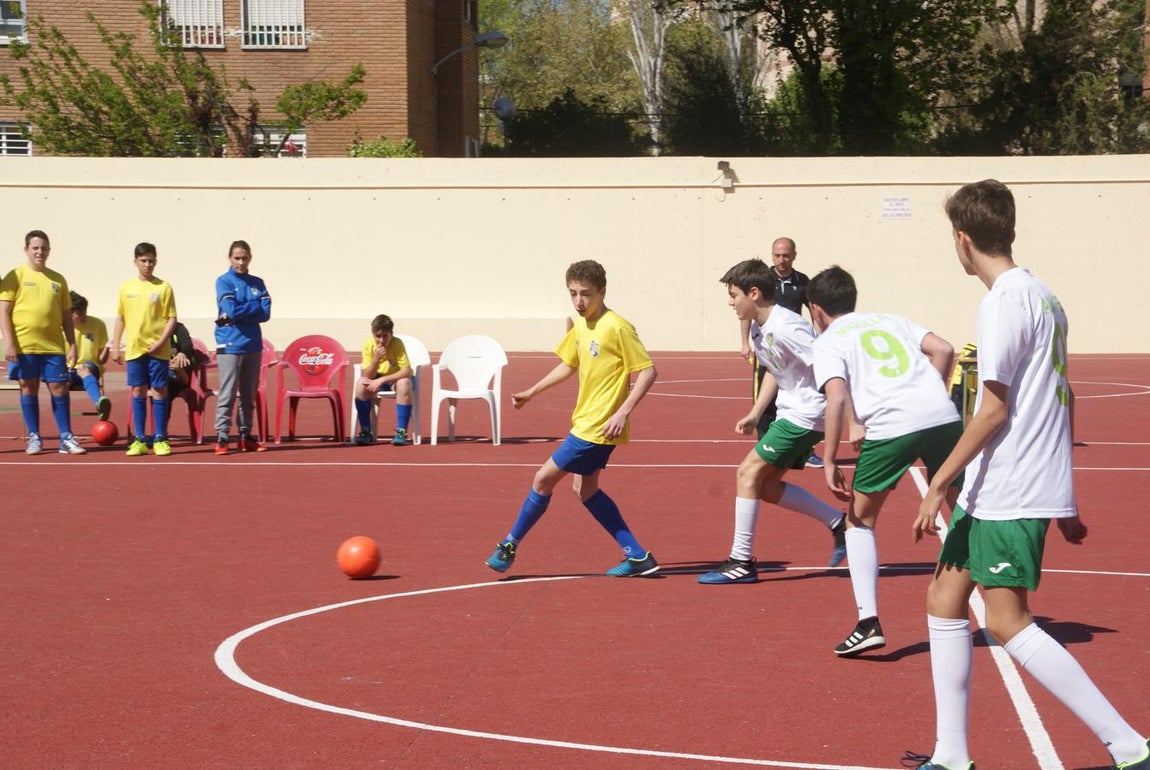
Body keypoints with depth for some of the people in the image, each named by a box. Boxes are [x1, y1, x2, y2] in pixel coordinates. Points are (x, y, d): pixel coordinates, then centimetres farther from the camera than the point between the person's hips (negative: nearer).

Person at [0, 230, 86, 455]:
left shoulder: (57, 279, 11)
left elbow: (66, 315, 14)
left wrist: (72, 344, 7)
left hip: (54, 345, 2)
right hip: (24, 344, -2)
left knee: (59, 388, -1)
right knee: (29, 389, 3)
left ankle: (66, 437, 4)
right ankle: (34, 438, 11)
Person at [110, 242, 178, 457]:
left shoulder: (163, 287, 0)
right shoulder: (126, 288, 8)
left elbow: (171, 318, -1)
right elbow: (120, 318, 12)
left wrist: (161, 342, -12)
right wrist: (115, 346, 6)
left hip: (157, 350, -2)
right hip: (134, 349, 2)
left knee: (159, 392, -1)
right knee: (137, 392, 4)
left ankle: (160, 439, 5)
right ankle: (139, 440, 9)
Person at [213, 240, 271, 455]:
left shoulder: (257, 283, 10)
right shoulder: (224, 282, 0)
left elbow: (265, 313, -2)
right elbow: (231, 309, -15)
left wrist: (236, 314, -10)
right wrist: (254, 306, -5)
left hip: (253, 345, 4)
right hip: (230, 346, -4)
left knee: (249, 395, 9)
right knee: (227, 394, -7)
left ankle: (245, 437, 16)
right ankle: (222, 438, -8)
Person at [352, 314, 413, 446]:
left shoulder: (397, 343, -24)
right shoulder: (368, 344, -18)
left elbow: (407, 371, -30)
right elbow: (367, 376, -19)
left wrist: (382, 380, -37)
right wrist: (376, 359, -37)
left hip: (396, 377, -2)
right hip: (377, 380, 2)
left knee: (404, 383, -36)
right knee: (361, 383, -28)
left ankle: (401, 431, -28)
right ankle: (365, 431, -20)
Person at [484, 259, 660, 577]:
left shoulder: (617, 327, -17)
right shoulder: (580, 327, 8)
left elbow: (648, 371, -17)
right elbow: (568, 364, 25)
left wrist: (623, 412, -24)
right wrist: (531, 392, 20)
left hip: (599, 428, -9)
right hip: (585, 422, 9)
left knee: (543, 478, -4)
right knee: (585, 489, 13)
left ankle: (510, 545, 11)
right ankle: (638, 557, 14)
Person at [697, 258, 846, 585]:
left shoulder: (784, 328, -23)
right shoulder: (757, 329, 7)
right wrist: (755, 414, 13)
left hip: (806, 414, -10)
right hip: (792, 412, 10)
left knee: (748, 473, -9)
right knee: (766, 485, 12)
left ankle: (741, 562, -3)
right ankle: (838, 522, 20)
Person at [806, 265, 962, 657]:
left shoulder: (827, 341, 13)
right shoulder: (889, 320, 27)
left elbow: (837, 396, -5)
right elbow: (944, 349, 13)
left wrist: (829, 460, -2)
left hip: (890, 426, -4)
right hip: (943, 416, 4)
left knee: (860, 520, 14)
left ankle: (869, 622, 2)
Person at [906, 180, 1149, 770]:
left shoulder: (1005, 301, -16)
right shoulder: (1042, 296, 13)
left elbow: (994, 411, -19)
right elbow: (1063, 398, 19)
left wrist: (938, 485, -15)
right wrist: (1063, 500, 24)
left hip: (1009, 493, -10)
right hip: (995, 493, 10)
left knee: (1007, 622, -9)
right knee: (944, 599, 12)